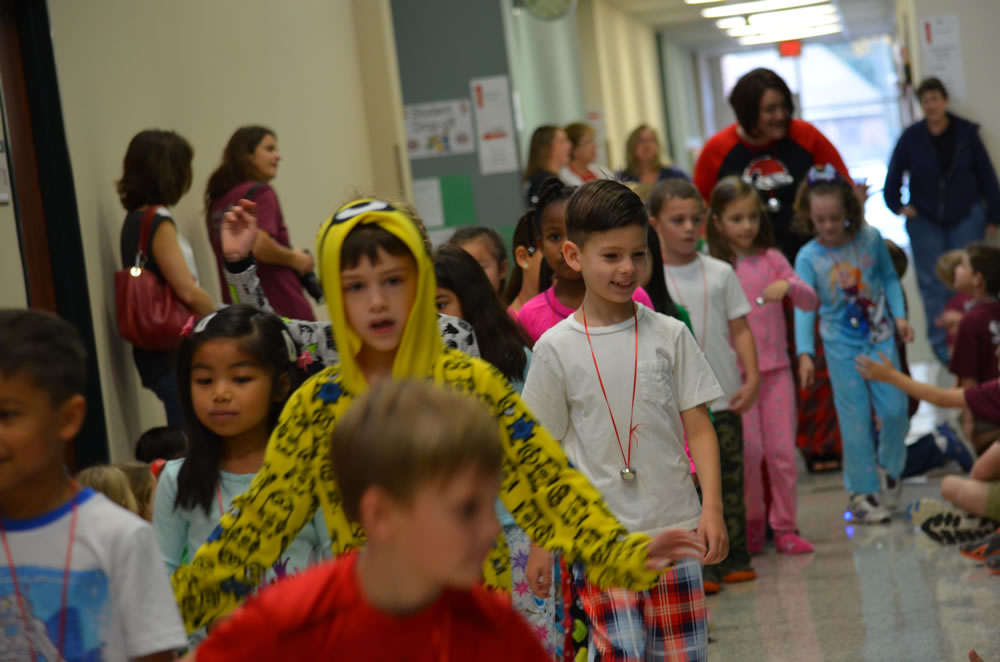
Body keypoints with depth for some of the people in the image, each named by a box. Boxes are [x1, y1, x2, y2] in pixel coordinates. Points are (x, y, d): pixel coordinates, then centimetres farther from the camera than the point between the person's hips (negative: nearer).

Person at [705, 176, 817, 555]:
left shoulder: (771, 259, 5)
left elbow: (810, 302, 1)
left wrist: (788, 286, -18)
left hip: (775, 368, 2)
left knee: (782, 450, 2)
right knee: (749, 451, -2)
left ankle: (784, 526, 13)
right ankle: (752, 523, 16)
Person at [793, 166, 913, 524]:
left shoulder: (870, 238, -6)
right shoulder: (808, 258, -12)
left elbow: (889, 277, 7)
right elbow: (804, 306, -18)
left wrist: (899, 315, -3)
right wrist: (804, 353, -28)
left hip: (880, 337, 2)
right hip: (842, 347, -2)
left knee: (895, 409, -1)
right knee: (856, 421, 1)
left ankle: (889, 467, 27)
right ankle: (862, 492, 14)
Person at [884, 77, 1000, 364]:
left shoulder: (966, 132, -4)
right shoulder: (911, 136, -4)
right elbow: (894, 175, 6)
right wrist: (898, 206, -2)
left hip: (966, 216, 0)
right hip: (925, 220, 0)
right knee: (933, 283, 1)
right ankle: (941, 344, 8)